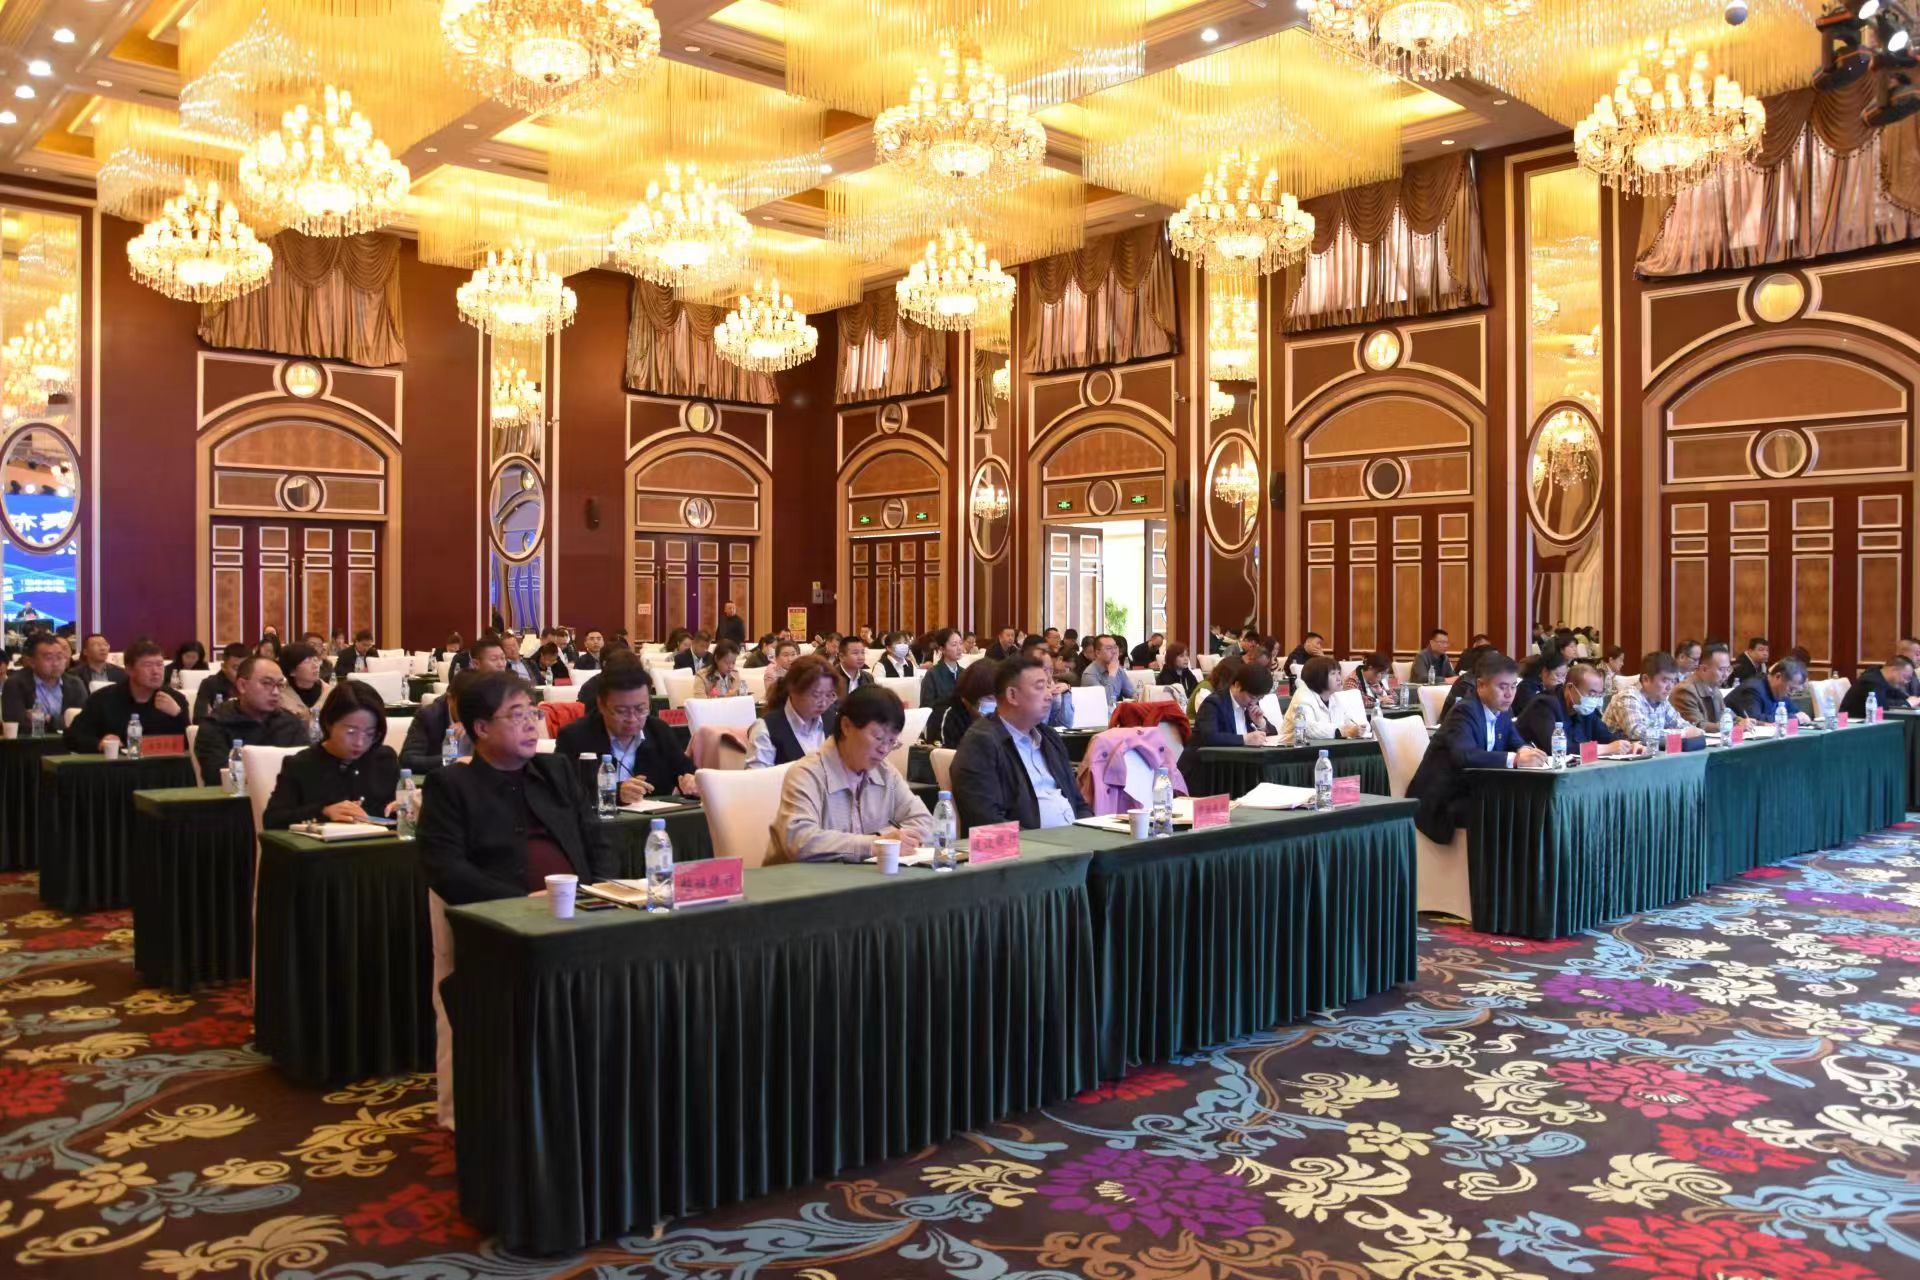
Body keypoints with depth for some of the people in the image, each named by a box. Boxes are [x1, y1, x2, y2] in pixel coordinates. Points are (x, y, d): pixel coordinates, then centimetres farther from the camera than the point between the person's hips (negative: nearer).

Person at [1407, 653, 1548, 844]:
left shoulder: (1501, 712, 8)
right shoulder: (1464, 711, -19)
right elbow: (1464, 755, -35)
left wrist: (1525, 751, -13)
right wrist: (1514, 758, -44)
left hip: (1472, 793, 8)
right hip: (1440, 802, -8)